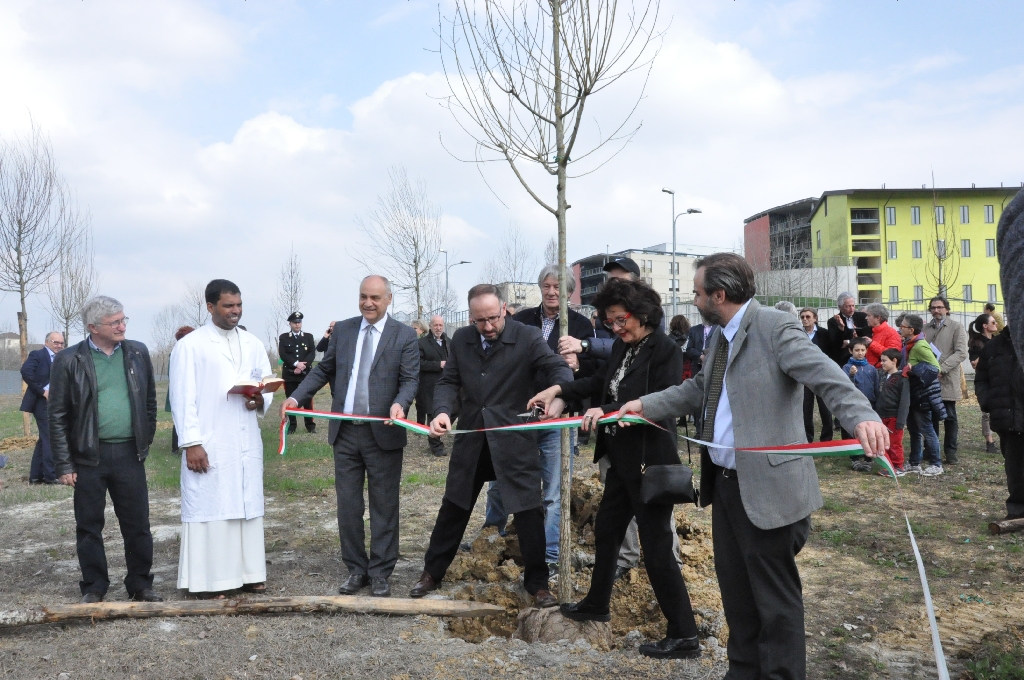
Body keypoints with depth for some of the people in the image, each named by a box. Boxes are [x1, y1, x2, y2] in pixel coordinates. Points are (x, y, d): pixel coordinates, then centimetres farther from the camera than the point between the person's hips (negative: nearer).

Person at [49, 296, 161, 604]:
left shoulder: (138, 353, 4)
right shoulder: (69, 361, -4)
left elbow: (150, 401, 12)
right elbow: (57, 416, -3)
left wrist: (146, 440, 7)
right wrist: (64, 465, -5)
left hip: (129, 453, 2)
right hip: (89, 455, -2)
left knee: (137, 523, 7)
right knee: (89, 525, 8)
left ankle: (140, 584, 21)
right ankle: (94, 587, 23)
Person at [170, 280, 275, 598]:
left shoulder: (253, 344, 12)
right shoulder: (189, 345, -3)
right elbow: (182, 397, -7)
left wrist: (261, 401, -9)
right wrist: (191, 442, -13)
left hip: (247, 443, 5)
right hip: (209, 445, -5)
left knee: (247, 507, 8)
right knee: (208, 509, -1)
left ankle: (248, 572, 18)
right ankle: (208, 580, 8)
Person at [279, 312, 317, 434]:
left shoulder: (309, 336, 9)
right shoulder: (283, 337, 7)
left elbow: (312, 353, -1)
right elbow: (282, 354, -5)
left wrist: (302, 366, -14)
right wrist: (296, 364, -17)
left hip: (306, 374, 0)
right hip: (289, 374, 0)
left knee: (308, 400, 0)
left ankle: (310, 425, 6)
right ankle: (292, 425, 10)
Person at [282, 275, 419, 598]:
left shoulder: (405, 335, -3)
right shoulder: (343, 330, 8)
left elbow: (410, 379, -6)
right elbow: (324, 370, 12)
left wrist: (400, 403, -26)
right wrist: (296, 396, 0)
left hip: (383, 433, -3)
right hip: (345, 432, 3)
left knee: (383, 506, 6)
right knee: (347, 505, 9)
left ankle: (380, 573, 18)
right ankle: (356, 569, 23)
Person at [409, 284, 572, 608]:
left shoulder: (528, 337, -10)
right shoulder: (461, 339, 3)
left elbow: (559, 368, -17)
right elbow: (449, 381, 4)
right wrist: (442, 411, -17)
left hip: (514, 438, -3)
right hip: (471, 437, 4)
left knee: (528, 510, 0)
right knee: (453, 507, 15)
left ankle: (537, 582, 19)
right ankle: (432, 571, 33)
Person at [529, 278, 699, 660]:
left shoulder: (665, 350, -17)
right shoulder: (623, 347, 7)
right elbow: (603, 383, 20)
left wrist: (607, 411, -29)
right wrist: (560, 390, 11)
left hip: (650, 463, -9)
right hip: (621, 460, 9)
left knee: (656, 549, -3)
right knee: (606, 531, 21)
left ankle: (684, 636, 10)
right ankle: (596, 605, 41)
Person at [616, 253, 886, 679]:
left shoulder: (776, 328, -15)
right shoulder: (720, 336, 12)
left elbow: (826, 375, -27)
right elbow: (699, 388, 22)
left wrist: (861, 416, -44)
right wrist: (646, 404, 15)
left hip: (766, 485, -9)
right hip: (724, 482, 9)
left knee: (774, 595, 4)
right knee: (735, 586, 20)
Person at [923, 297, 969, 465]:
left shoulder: (956, 327, 2)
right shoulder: (926, 328, 13)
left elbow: (961, 353, -8)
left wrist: (942, 368, -17)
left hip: (947, 379, -3)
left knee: (950, 417, 2)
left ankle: (950, 452, 10)